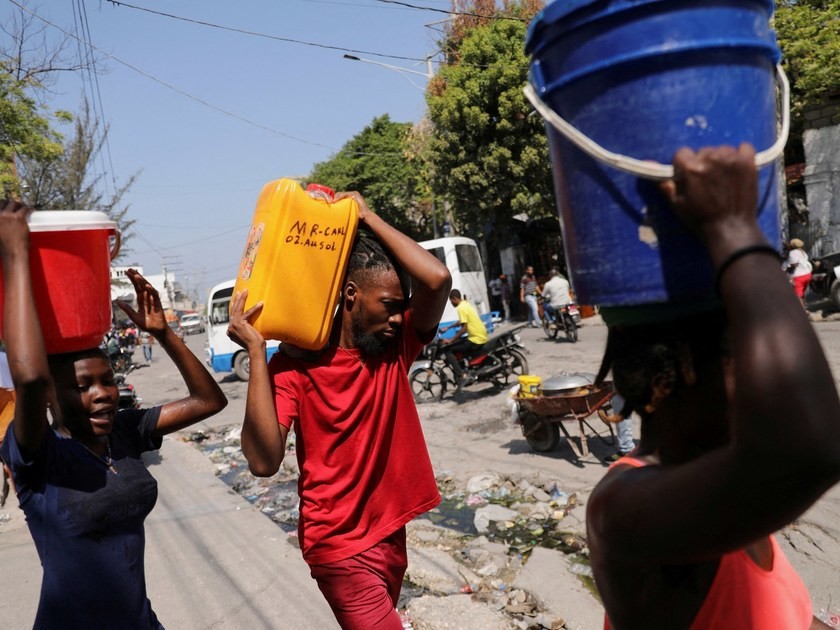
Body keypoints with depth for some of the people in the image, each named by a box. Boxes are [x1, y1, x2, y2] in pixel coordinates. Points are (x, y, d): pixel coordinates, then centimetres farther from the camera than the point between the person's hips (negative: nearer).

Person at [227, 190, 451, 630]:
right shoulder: (295, 362, -15)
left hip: (390, 532, 6)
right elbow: (264, 461, -28)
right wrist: (256, 352, -30)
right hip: (340, 545, -5)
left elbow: (437, 279, -21)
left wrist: (368, 217, -13)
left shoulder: (395, 349, -4)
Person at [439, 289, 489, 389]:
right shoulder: (466, 304, 15)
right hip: (482, 337, 10)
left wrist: (451, 340, -13)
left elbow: (463, 328, -20)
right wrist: (448, 327, 32)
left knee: (448, 351, -6)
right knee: (457, 343, 28)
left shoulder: (461, 308, -15)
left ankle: (462, 376, -16)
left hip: (476, 340, -10)